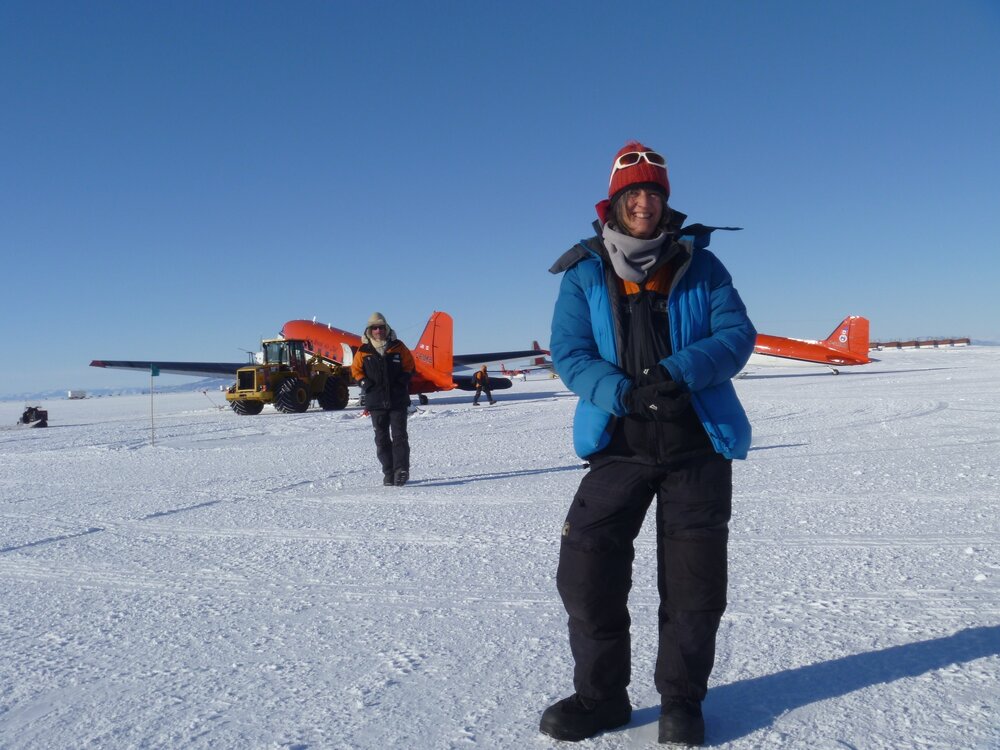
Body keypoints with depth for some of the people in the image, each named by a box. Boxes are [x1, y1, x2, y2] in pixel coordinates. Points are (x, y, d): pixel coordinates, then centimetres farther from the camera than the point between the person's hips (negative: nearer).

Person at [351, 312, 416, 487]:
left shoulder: (398, 347, 4)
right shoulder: (363, 351, 3)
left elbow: (409, 366, 13)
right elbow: (356, 370, 13)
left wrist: (403, 381, -3)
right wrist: (365, 384, -3)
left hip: (398, 400, -1)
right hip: (376, 402, 1)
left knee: (399, 436, -7)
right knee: (382, 439, 4)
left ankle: (401, 470, -7)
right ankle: (388, 473, 9)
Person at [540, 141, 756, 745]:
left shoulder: (700, 266, 2)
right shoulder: (584, 275, 1)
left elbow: (738, 335, -5)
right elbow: (569, 354, -5)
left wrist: (677, 373, -24)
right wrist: (623, 393, -23)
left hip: (697, 445, 0)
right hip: (620, 445, 0)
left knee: (693, 582, 7)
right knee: (586, 571, -4)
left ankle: (681, 700, 28)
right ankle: (601, 695, 18)